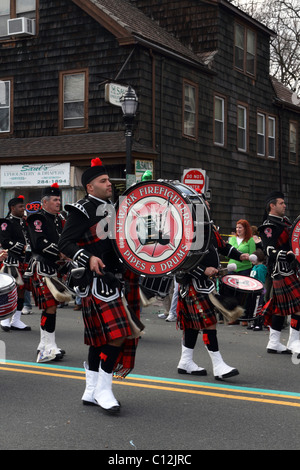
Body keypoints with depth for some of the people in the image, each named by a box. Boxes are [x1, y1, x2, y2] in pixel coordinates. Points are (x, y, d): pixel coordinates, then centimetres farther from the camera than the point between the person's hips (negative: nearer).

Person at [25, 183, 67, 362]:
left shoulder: (60, 219, 18)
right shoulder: (37, 219, -9)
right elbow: (40, 243, -20)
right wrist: (60, 253, -22)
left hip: (56, 268, 9)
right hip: (43, 268, -9)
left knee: (51, 307, 12)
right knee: (50, 307, -13)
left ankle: (45, 346, 21)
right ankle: (48, 349, -9)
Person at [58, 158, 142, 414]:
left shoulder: (111, 208, 19)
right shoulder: (82, 210, -8)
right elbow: (65, 243, -14)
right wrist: (88, 259, -27)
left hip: (116, 278, 9)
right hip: (97, 281, -9)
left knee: (101, 337, 12)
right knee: (117, 333, -15)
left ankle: (92, 391, 20)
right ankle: (103, 389, -6)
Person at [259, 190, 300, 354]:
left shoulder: (285, 221, 17)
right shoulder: (268, 227, -11)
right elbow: (270, 251, -21)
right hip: (281, 272, -9)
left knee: (281, 307, 11)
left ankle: (274, 343, 16)